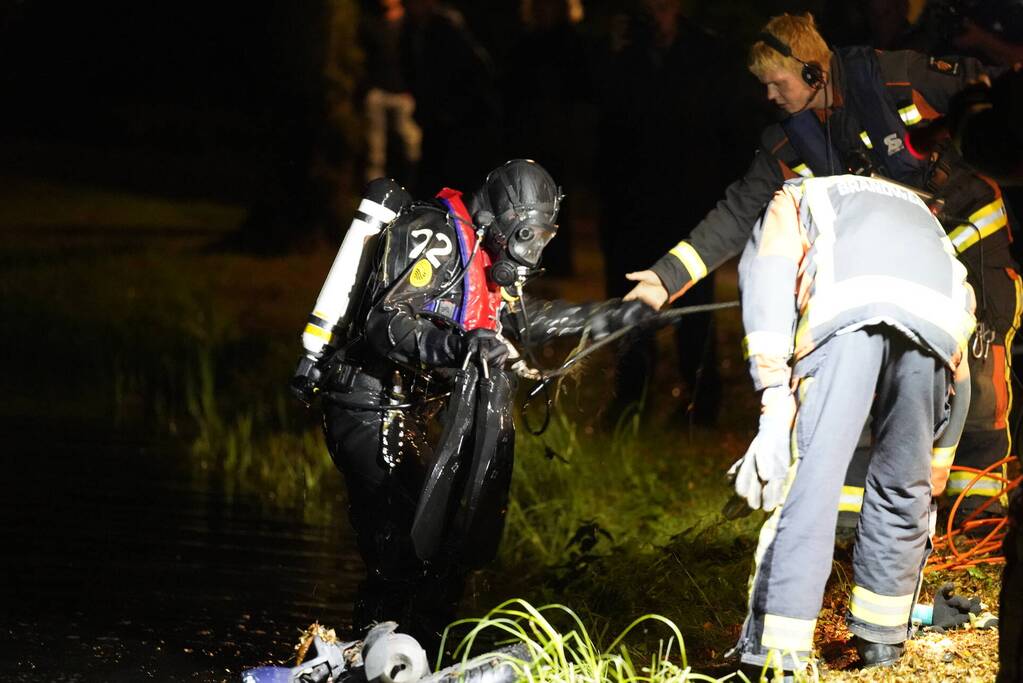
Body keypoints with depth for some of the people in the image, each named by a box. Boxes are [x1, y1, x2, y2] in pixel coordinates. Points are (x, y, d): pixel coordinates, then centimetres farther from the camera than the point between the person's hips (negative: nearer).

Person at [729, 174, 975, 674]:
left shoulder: (796, 201, 36)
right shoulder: (919, 210, 47)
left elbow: (767, 276, 11)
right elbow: (959, 373, 45)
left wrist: (774, 402, 2)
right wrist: (938, 460, 54)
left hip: (846, 308, -3)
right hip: (936, 316, 3)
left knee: (808, 481, -4)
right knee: (904, 488, 21)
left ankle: (774, 655, -10)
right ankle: (880, 639, 29)